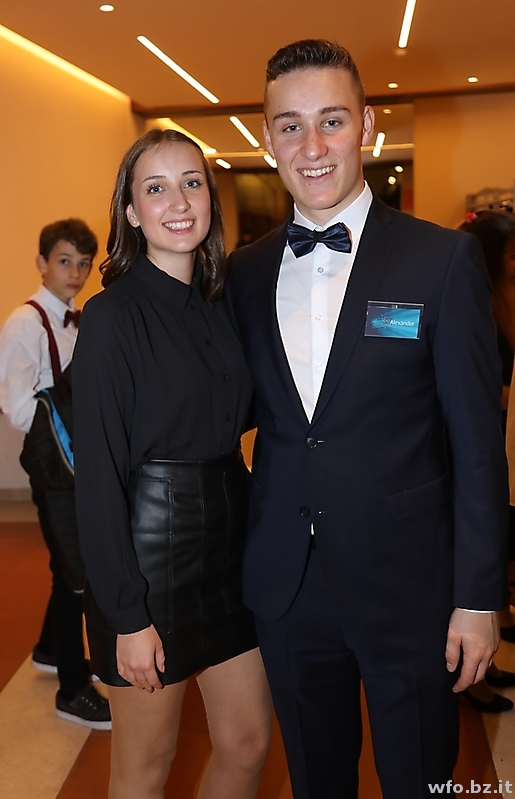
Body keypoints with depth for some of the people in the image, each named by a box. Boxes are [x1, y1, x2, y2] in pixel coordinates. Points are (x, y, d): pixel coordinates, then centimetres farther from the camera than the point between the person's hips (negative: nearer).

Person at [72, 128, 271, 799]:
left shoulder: (219, 305, 7)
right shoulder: (113, 316, -13)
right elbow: (98, 475, -14)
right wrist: (127, 615, -14)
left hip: (227, 543, 6)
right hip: (149, 549, -6)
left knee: (248, 741, 16)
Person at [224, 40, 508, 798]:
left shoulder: (444, 259, -9)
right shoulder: (244, 272, 3)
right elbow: (249, 409, 8)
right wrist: (246, 554, 0)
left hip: (408, 587, -3)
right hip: (285, 587, 4)